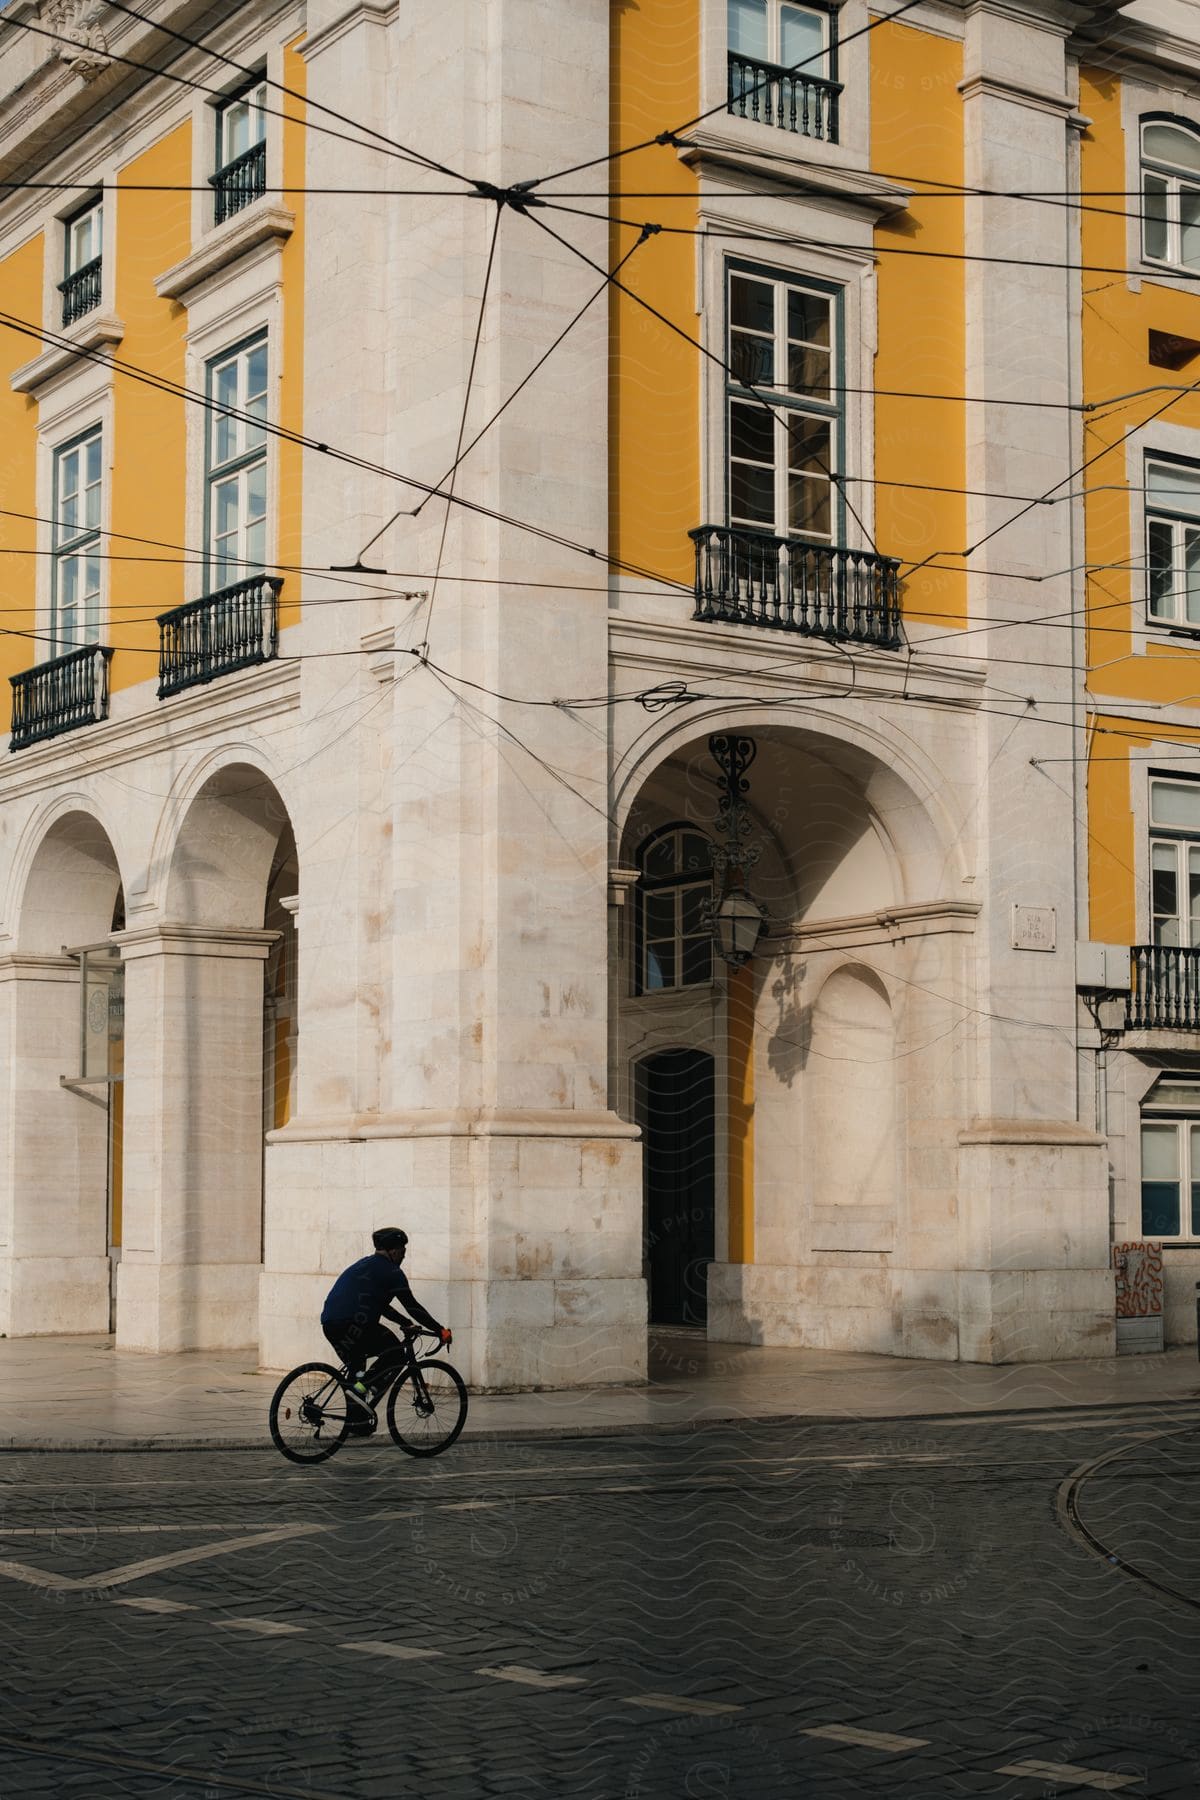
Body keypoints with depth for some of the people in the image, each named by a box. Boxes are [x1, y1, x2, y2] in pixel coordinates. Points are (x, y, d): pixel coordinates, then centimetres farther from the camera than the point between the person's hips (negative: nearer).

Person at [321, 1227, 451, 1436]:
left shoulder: (363, 1265, 28)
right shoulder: (391, 1272, 1)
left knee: (356, 1373, 23)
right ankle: (363, 1386, -10)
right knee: (395, 1354, 7)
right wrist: (440, 1331, 8)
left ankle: (359, 1425, 22)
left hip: (329, 1323, 9)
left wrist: (406, 1323, 39)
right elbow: (412, 1306, 2)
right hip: (353, 1325, -9)